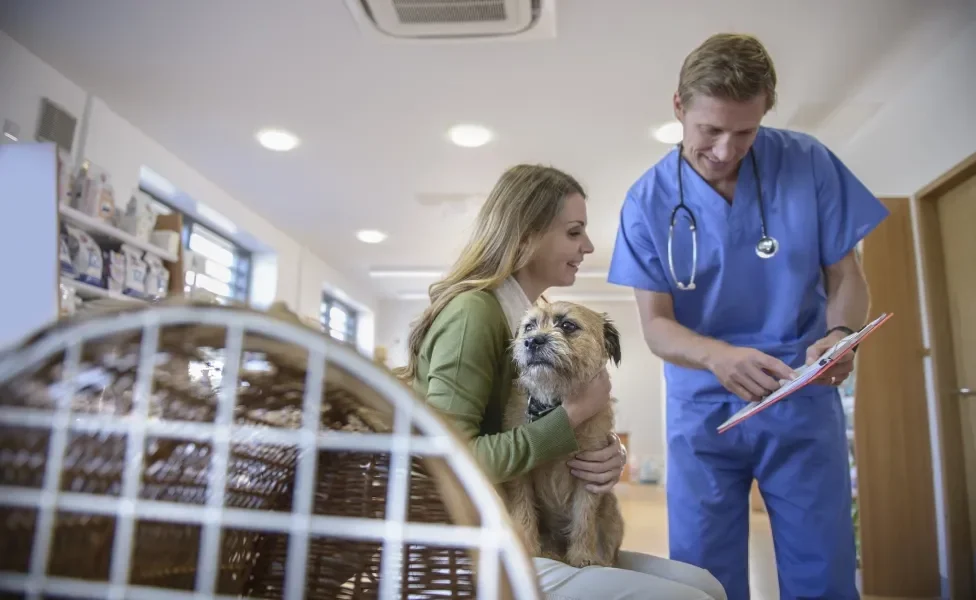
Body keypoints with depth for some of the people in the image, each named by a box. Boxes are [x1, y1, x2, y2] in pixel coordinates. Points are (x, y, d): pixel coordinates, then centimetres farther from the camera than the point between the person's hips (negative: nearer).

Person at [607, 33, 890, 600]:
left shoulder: (810, 164, -7)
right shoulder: (648, 201, -8)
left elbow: (845, 275, 1)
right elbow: (656, 323, -9)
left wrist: (841, 334, -21)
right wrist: (718, 356, -30)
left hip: (803, 403, 1)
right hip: (703, 409, 0)